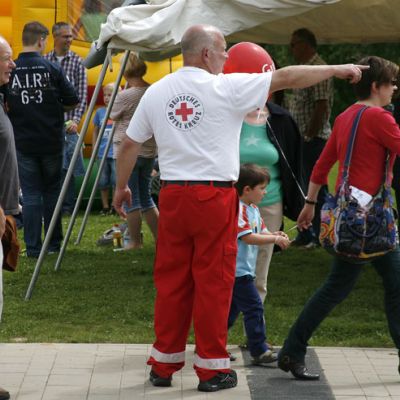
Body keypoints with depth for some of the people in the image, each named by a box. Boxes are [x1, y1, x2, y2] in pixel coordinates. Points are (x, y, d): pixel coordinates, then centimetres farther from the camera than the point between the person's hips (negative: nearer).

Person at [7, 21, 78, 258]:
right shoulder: (52, 69, -8)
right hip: (52, 141, 0)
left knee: (31, 194, 5)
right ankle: (54, 243, 19)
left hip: (23, 143, 0)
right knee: (52, 191, 14)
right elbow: (73, 101, -3)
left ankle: (33, 247, 2)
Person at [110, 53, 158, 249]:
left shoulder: (125, 96, -17)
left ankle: (135, 241, 6)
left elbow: (113, 116, 1)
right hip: (149, 150, 6)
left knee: (131, 198, 2)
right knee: (146, 196, 15)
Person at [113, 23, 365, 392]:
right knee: (213, 282, 2)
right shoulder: (226, 88, -6)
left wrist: (121, 187, 28)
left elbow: (129, 145, 14)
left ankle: (164, 365, 17)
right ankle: (212, 368, 7)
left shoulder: (156, 92, 8)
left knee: (171, 280, 10)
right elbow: (286, 78, -3)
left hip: (172, 196, 5)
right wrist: (337, 70, 7)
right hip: (215, 196, -5)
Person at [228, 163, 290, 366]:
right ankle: (259, 351, -8)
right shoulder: (238, 209, -17)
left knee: (232, 309, 15)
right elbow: (248, 237, -23)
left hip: (243, 270, 11)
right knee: (253, 308, -10)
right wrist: (275, 239, -22)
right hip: (238, 271, -11)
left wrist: (274, 235, -6)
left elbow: (261, 231, 15)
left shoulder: (253, 209, 15)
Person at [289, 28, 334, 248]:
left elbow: (321, 106, -20)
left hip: (314, 138, -10)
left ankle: (320, 236, 1)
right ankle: (305, 235, 19)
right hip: (303, 138, 10)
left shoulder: (318, 69, -14)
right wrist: (301, 136, 16)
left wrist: (310, 135, -20)